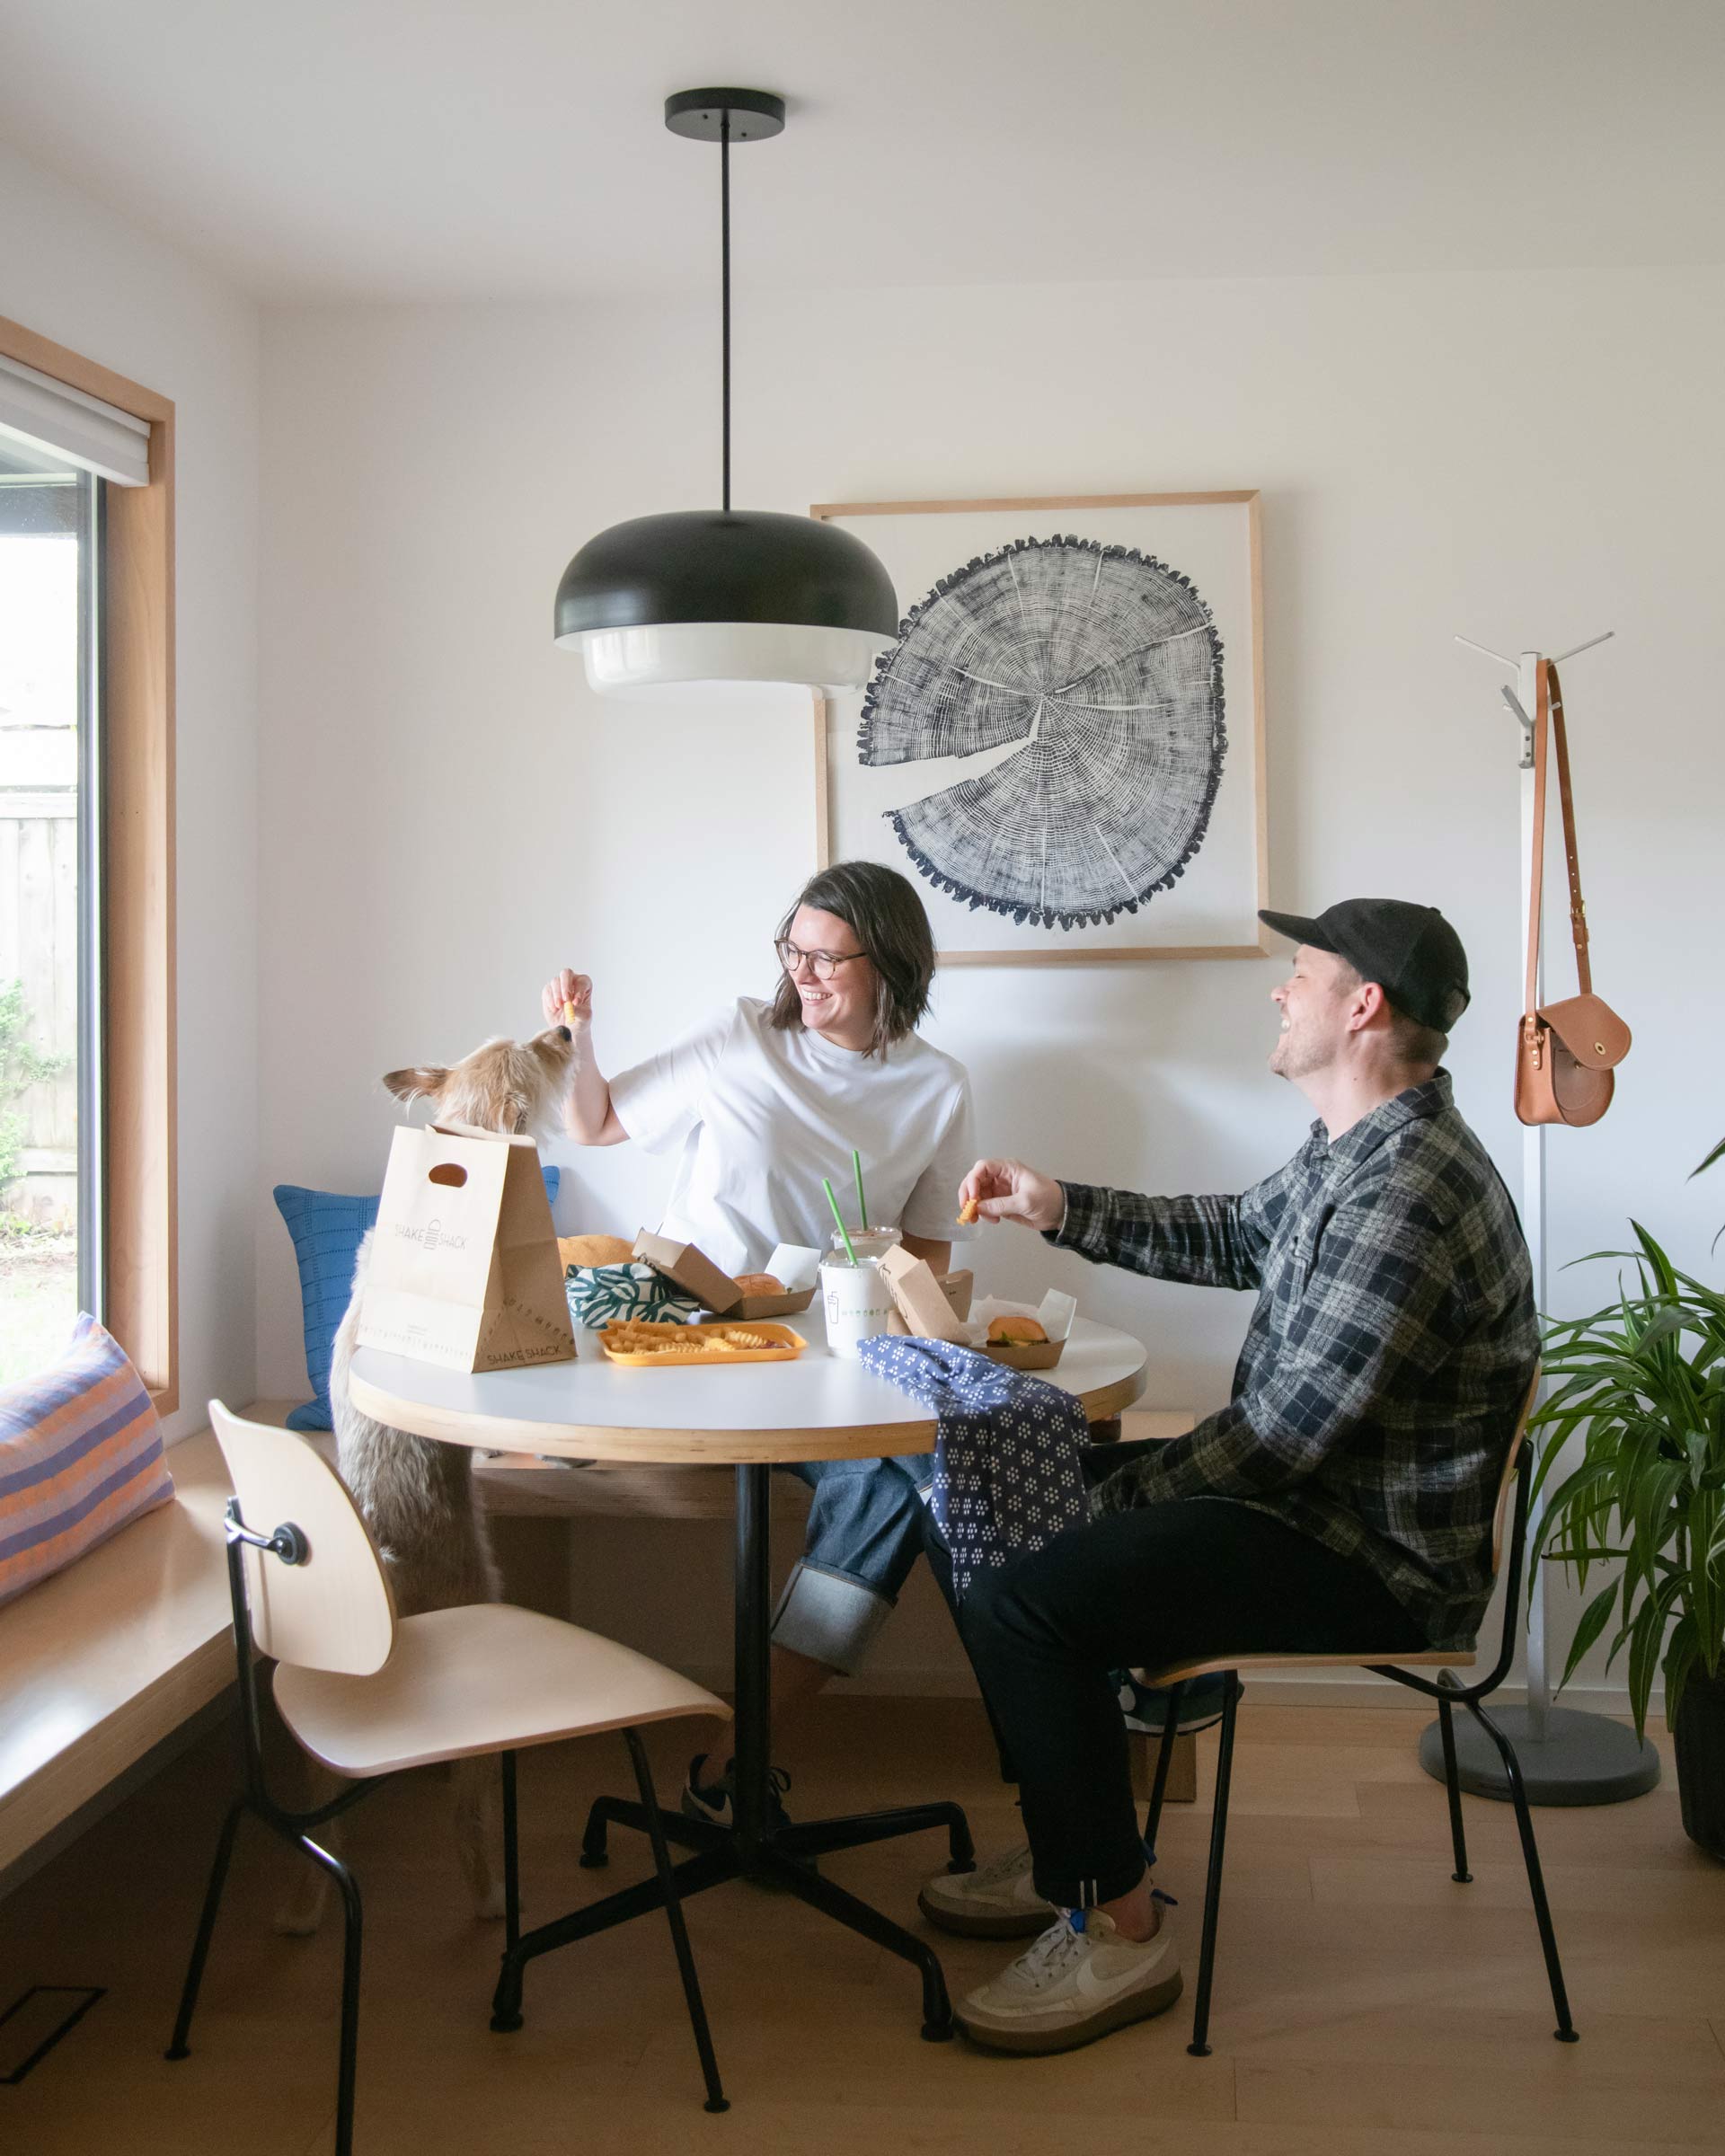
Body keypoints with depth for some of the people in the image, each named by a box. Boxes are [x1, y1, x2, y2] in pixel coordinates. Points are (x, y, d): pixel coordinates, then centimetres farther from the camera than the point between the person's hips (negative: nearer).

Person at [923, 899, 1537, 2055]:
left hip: (1370, 1565, -11)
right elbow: (1236, 1235, 24)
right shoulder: (1356, 1148, 8)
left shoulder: (1405, 1196, -27)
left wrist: (1136, 1495, -12)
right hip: (1313, 1493, 11)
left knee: (1018, 1604, -21)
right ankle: (1081, 1848, 25)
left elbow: (1287, 1433, -26)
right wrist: (1061, 1209, 13)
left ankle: (1118, 1929, -6)